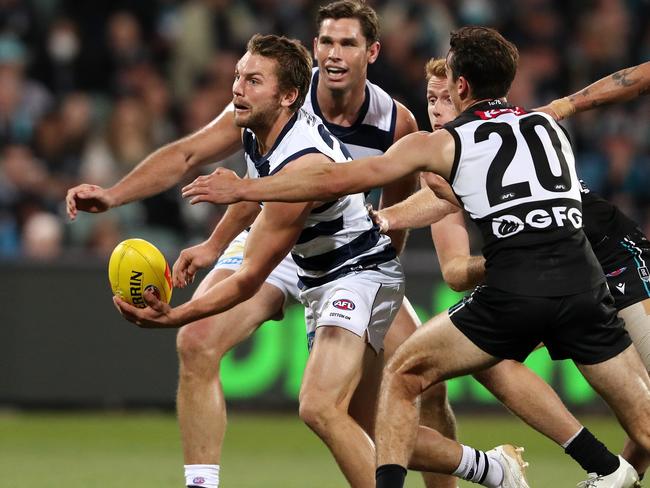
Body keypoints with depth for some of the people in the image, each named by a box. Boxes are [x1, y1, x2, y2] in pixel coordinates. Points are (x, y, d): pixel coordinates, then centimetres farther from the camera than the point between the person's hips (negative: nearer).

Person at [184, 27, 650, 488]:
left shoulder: (443, 143, 12)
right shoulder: (550, 124, 23)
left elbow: (337, 180, 11)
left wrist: (243, 189, 20)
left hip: (512, 294, -3)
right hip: (584, 284, 3)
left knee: (403, 375, 14)